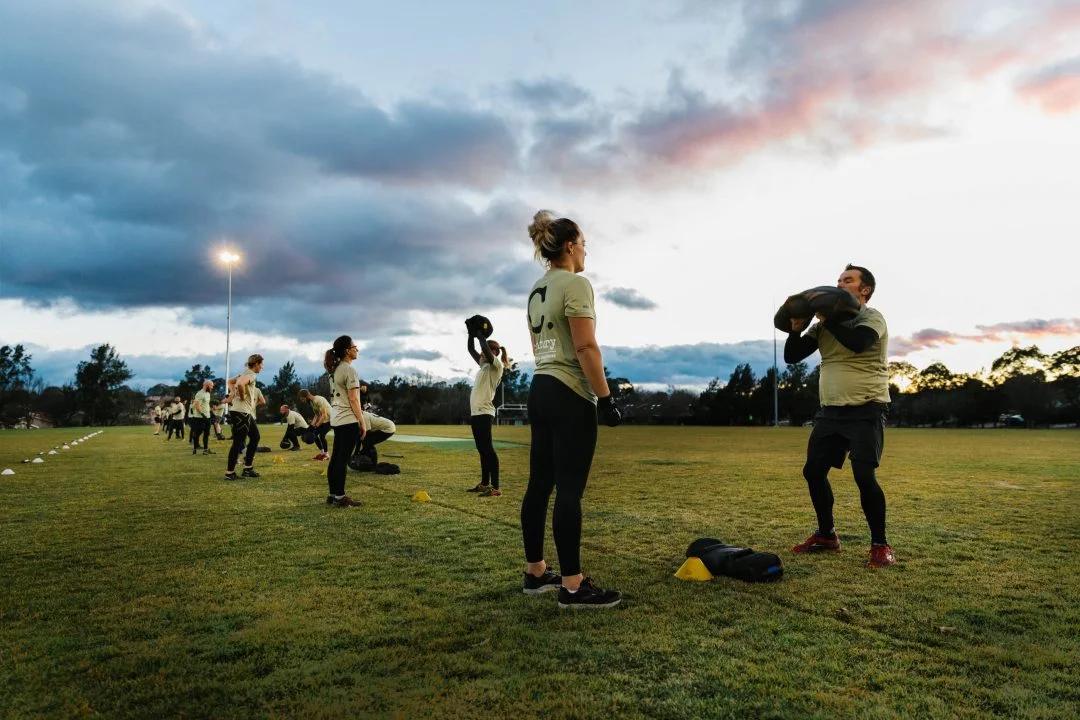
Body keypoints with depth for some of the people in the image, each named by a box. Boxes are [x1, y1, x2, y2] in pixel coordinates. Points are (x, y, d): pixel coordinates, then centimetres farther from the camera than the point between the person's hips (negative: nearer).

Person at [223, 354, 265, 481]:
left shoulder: (246, 373, 16)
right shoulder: (251, 375, -14)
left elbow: (230, 381, 27)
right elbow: (240, 384, -34)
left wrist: (233, 393, 12)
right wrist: (242, 397, -17)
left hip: (246, 412, 11)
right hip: (240, 412, -11)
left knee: (255, 437, 16)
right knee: (238, 442, -5)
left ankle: (248, 468, 21)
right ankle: (230, 472, 2)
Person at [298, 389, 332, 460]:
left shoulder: (319, 400, -24)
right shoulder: (311, 402, 6)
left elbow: (324, 415, -27)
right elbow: (316, 415, 12)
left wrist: (316, 426, -26)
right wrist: (312, 426, 2)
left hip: (329, 419, -10)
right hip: (323, 419, 10)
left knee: (321, 435, -19)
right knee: (314, 434, 4)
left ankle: (326, 454, -4)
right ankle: (322, 452, 16)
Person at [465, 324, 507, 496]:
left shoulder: (497, 365, -5)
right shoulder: (484, 365, 18)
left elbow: (486, 350, -22)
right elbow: (471, 350, 22)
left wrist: (479, 334, -11)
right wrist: (471, 333, 11)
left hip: (484, 413, -9)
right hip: (476, 412, 9)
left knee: (488, 449, -11)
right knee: (482, 450, 12)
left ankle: (495, 487, -12)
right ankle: (484, 484, 19)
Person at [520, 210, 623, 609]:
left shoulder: (537, 290, 16)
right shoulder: (576, 284, -11)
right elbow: (585, 347, -19)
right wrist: (606, 398, -16)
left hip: (540, 391, 9)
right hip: (569, 396, -9)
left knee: (539, 486, 12)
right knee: (569, 491, -6)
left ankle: (536, 573, 21)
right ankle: (572, 586, -1)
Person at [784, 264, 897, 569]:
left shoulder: (872, 317, -6)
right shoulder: (824, 325, 12)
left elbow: (857, 342, -29)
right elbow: (791, 357, 10)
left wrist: (827, 319, -17)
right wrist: (797, 328, -7)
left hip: (865, 410, -7)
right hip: (830, 410, 7)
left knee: (864, 475, -15)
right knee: (813, 471, 8)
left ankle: (880, 545, 1)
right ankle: (826, 535, 24)